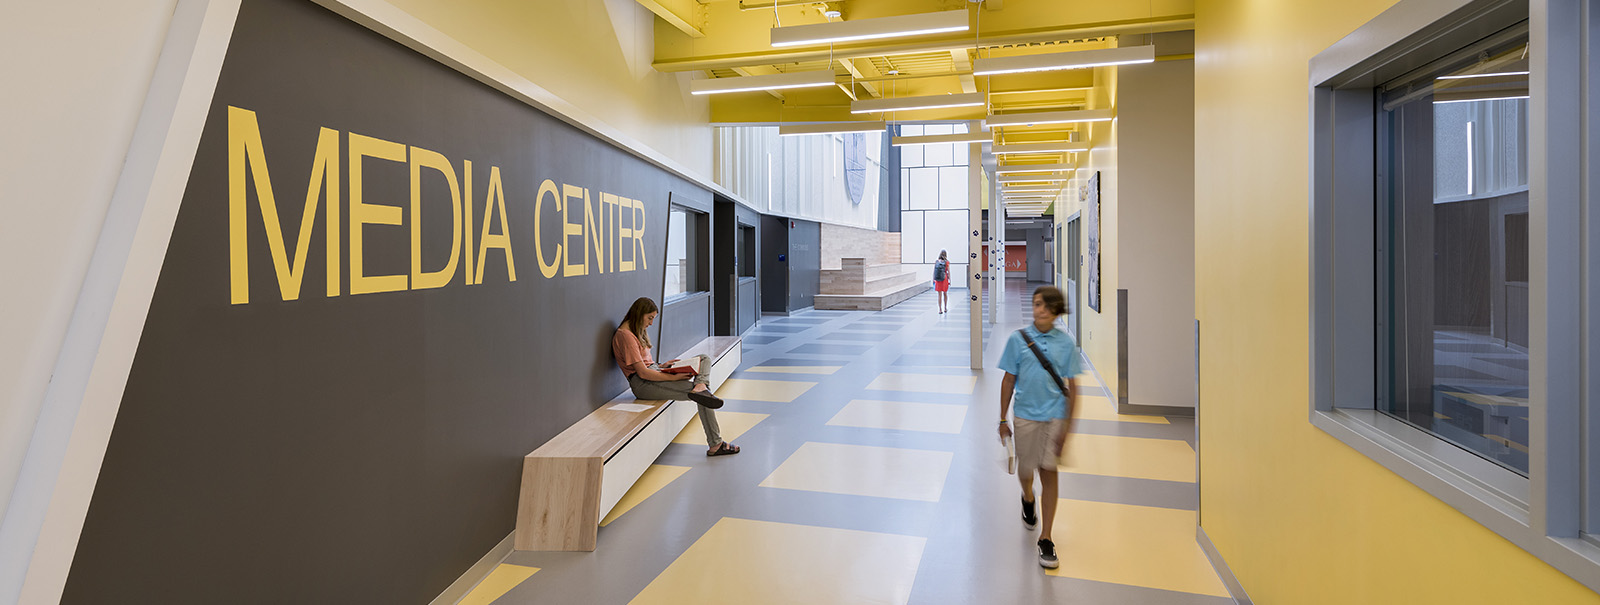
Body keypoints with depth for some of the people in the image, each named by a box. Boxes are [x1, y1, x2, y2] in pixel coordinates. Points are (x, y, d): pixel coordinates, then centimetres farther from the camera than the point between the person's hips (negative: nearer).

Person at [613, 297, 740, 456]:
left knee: (704, 359, -1)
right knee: (703, 398, -20)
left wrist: (662, 365, 3)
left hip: (653, 373, 11)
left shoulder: (637, 331, 18)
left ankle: (700, 387, -29)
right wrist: (674, 378, -23)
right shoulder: (625, 335, -15)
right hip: (642, 384, -11)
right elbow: (642, 373, -22)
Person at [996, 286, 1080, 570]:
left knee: (1049, 472, -1)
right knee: (1025, 468, 12)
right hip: (1026, 415, 1)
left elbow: (1072, 386, 2)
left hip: (1054, 415, -1)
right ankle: (1028, 499, 48)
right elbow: (1009, 381, 3)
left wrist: (1068, 424, -4)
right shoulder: (1018, 338, -2)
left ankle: (1046, 539, 10)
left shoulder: (1065, 343, -2)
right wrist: (1003, 420, 4)